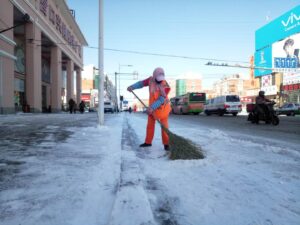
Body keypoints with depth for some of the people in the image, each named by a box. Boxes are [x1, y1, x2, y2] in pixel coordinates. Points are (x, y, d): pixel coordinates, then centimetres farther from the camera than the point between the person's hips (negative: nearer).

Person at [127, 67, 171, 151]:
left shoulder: (165, 86, -23)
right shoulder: (151, 79, -8)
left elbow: (161, 99, -29)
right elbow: (141, 83, 2)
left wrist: (152, 108, -37)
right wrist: (132, 87, -14)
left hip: (162, 107, -5)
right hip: (152, 107, 5)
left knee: (164, 126, -6)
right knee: (150, 125, 10)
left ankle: (166, 144, 3)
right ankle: (148, 142, 22)